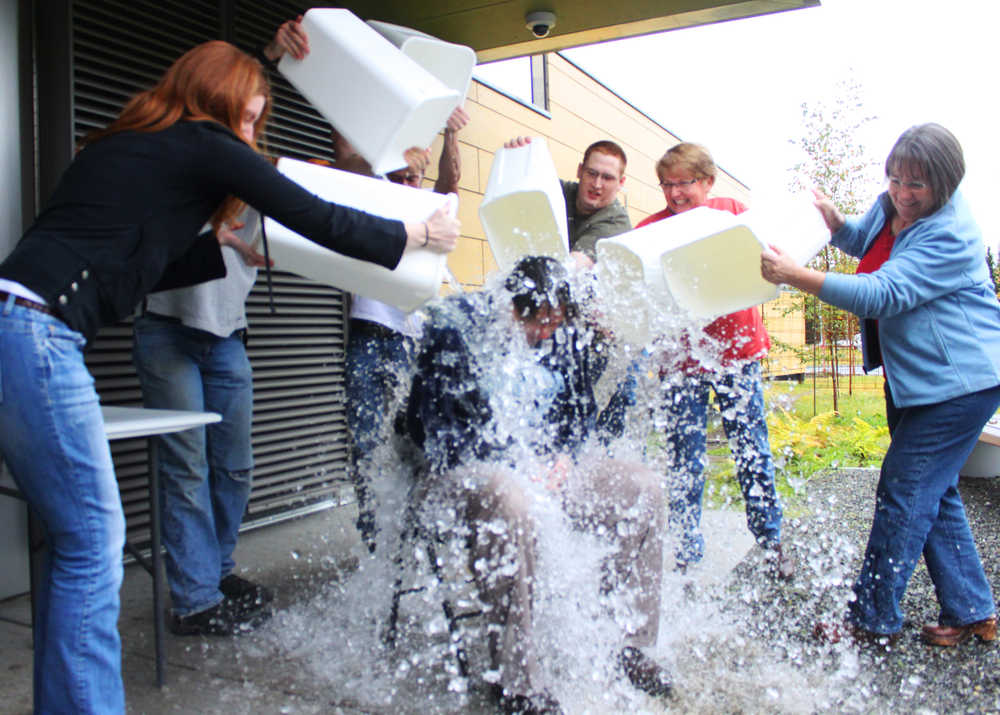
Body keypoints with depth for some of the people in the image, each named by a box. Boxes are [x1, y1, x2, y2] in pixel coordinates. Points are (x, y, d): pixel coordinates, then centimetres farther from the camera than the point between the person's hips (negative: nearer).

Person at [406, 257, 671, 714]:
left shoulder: (564, 335, 7)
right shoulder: (456, 327, -10)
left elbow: (582, 407, 18)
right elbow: (438, 424, -14)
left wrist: (566, 457, -3)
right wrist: (515, 463, -20)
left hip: (547, 459, 6)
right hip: (471, 463, -6)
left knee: (643, 488, -10)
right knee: (509, 501, -40)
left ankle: (631, 644, -1)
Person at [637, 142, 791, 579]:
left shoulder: (736, 215, 3)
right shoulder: (650, 229, -1)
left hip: (736, 352, 1)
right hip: (679, 360, 0)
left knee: (752, 452, 8)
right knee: (683, 461, 6)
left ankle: (771, 542, 26)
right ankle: (686, 553, 19)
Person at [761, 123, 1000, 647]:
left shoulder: (950, 235, -23)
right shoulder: (892, 205, 3)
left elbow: (882, 294, -34)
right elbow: (863, 243, 24)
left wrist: (798, 277, -44)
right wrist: (832, 220, 2)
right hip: (912, 379, 9)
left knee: (904, 491, -6)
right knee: (931, 492, 14)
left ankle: (874, 619, 7)